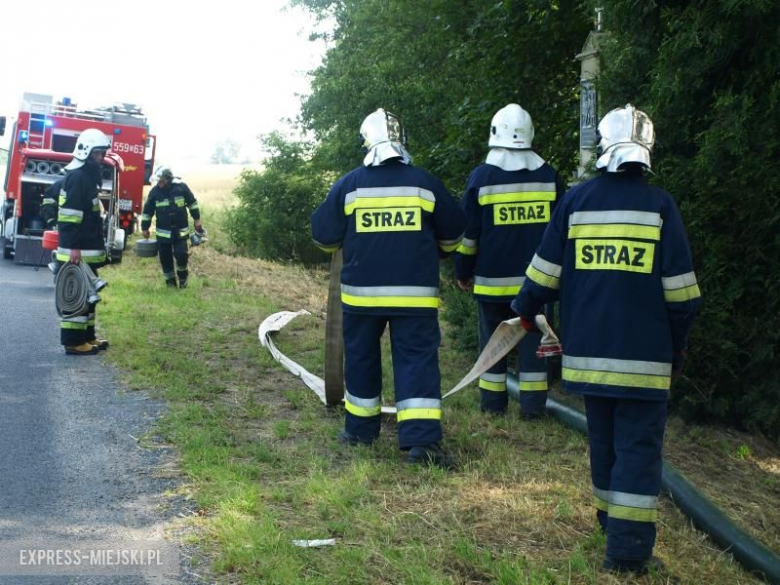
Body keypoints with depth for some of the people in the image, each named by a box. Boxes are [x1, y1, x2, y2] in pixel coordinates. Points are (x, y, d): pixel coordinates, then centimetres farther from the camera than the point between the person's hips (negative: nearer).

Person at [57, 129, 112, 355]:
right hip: (77, 251, -10)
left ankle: (87, 336, 24)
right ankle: (73, 341, -2)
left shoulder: (90, 175, 17)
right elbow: (69, 215, -22)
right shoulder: (77, 177, -15)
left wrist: (97, 246, 24)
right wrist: (73, 247, -25)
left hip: (88, 249, 10)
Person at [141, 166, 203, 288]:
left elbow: (192, 203, 5)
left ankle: (183, 277, 15)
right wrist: (145, 228, 7)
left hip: (180, 230, -1)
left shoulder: (181, 187, -8)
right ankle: (170, 280, 20)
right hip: (163, 232, 1)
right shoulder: (155, 191, -5)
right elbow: (147, 211, 4)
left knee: (181, 254, -10)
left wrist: (197, 220, 6)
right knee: (165, 258, 3)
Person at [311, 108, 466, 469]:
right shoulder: (425, 183, 1)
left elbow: (324, 237, 4)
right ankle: (423, 440, -12)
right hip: (415, 293, -1)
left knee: (361, 356, 17)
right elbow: (453, 233, 10)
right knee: (417, 359, -2)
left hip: (361, 291, 1)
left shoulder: (348, 185, -1)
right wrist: (432, 252, 31)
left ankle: (360, 427, 28)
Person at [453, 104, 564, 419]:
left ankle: (493, 402, 14)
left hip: (492, 279, -1)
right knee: (532, 337, 7)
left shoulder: (482, 176, -5)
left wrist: (463, 272, 7)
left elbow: (467, 231, -2)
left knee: (492, 337, 9)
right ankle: (532, 404, 7)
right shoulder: (548, 175, 2)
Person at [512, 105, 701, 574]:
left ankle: (613, 523, 30)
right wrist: (678, 343, 9)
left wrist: (526, 309, 21)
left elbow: (545, 272, 3)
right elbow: (680, 289, -4)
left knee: (604, 440, 18)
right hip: (644, 355, -3)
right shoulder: (660, 205, -4)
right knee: (639, 445, 1)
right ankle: (628, 548, -2)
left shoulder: (575, 201, 1)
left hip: (590, 351, 3)